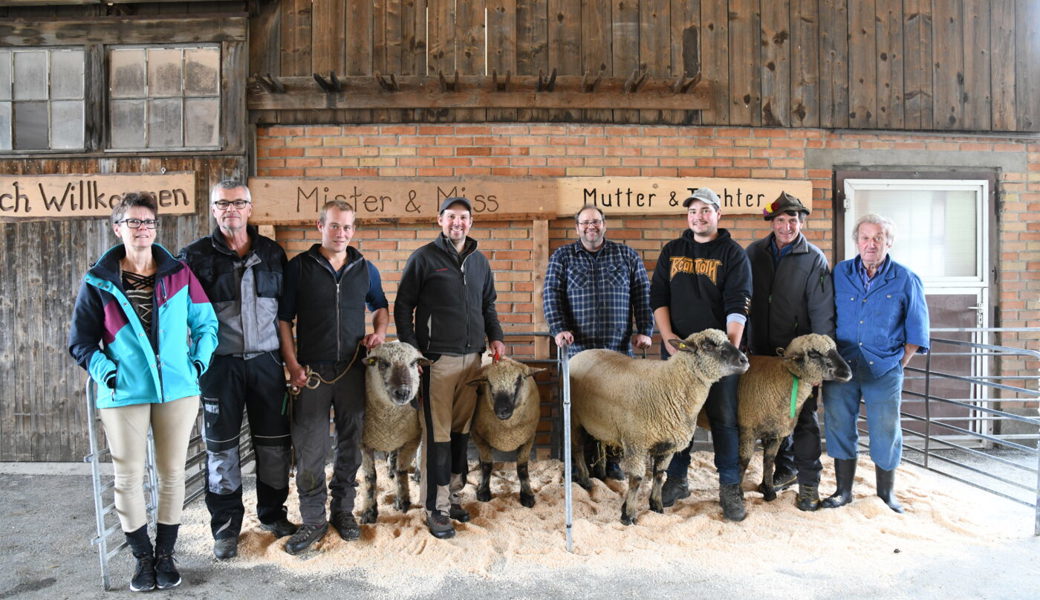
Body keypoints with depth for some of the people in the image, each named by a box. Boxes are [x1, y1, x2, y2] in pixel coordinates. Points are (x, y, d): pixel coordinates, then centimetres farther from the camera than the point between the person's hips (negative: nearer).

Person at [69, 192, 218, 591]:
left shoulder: (179, 274, 2)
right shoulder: (98, 281, 0)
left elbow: (206, 323, 9)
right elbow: (81, 342, 6)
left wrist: (199, 361, -3)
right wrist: (104, 371, -9)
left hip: (178, 390, 1)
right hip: (124, 394, 0)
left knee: (172, 474, 8)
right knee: (128, 477, 5)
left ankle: (165, 554, 25)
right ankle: (142, 557, 24)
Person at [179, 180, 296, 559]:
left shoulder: (272, 253, 6)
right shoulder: (196, 255, -1)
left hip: (266, 361, 2)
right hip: (220, 364, -2)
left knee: (274, 442, 10)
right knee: (221, 446, 7)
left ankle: (273, 514, 29)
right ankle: (225, 526, 23)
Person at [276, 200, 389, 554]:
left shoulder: (365, 269, 8)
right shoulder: (299, 267, 0)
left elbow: (380, 306, 23)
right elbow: (283, 318, 1)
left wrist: (379, 332, 3)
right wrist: (292, 364, -7)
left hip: (353, 369, 3)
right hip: (311, 370, -2)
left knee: (350, 444, 10)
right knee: (309, 448, 1)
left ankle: (344, 511, 26)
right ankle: (313, 520, 15)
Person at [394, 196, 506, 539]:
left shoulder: (479, 261, 15)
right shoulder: (423, 258, -1)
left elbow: (488, 305, 23)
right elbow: (403, 306, 0)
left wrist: (495, 337, 7)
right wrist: (411, 350, -7)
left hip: (472, 358, 5)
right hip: (437, 359, -5)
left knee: (461, 431, 11)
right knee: (437, 435, -2)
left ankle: (453, 495, 24)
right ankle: (436, 508, 7)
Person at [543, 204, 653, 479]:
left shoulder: (626, 256, 10)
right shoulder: (562, 257, 8)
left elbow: (642, 295, 8)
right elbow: (551, 294, 0)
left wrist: (644, 331, -1)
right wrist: (558, 329, -13)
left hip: (619, 348, 1)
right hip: (578, 348, -1)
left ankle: (612, 460, 22)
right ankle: (583, 462, 17)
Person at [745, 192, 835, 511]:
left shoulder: (814, 259, -5)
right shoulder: (754, 253, 5)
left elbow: (822, 312, -8)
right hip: (762, 352, 4)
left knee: (803, 418, 1)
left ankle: (809, 482, 12)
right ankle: (785, 469, 30)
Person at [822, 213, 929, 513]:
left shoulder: (905, 279, 1)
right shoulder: (840, 273, 6)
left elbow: (916, 330, 5)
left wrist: (899, 364, -1)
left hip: (884, 370, -1)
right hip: (841, 365, 2)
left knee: (885, 432, 7)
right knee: (839, 427, 7)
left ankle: (886, 493, 26)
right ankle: (843, 491, 22)